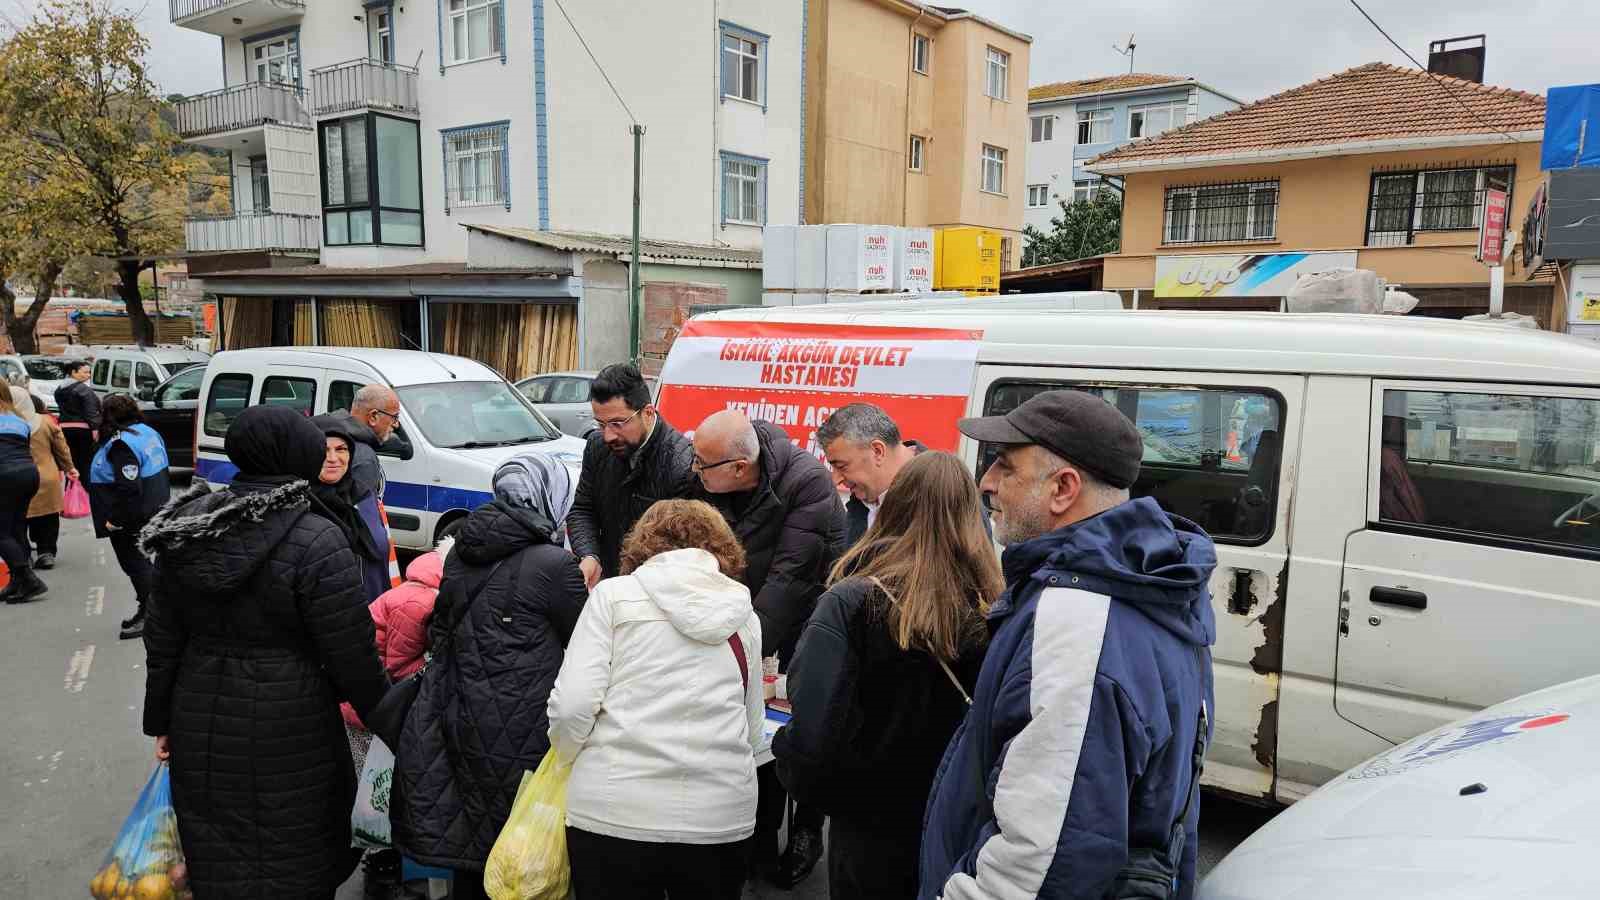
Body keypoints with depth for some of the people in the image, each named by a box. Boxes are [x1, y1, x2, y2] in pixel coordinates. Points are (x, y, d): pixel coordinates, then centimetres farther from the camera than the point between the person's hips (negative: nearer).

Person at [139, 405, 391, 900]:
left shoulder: (186, 527, 0)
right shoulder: (317, 540, -19)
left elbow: (162, 640, 8)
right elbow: (351, 655, -16)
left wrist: (161, 720, 19)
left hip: (201, 724, 6)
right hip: (287, 733, -5)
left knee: (216, 856, 20)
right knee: (291, 859, 11)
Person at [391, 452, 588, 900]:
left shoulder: (462, 551, 4)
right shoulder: (554, 564, -17)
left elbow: (440, 631, 15)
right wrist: (583, 587, 12)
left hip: (456, 722, 6)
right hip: (517, 733, -6)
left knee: (470, 842, 20)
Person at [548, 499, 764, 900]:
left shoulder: (614, 594, 0)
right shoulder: (745, 615, 10)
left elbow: (572, 704, -8)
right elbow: (752, 730, 11)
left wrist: (569, 760, 11)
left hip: (614, 811, -2)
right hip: (720, 814, 3)